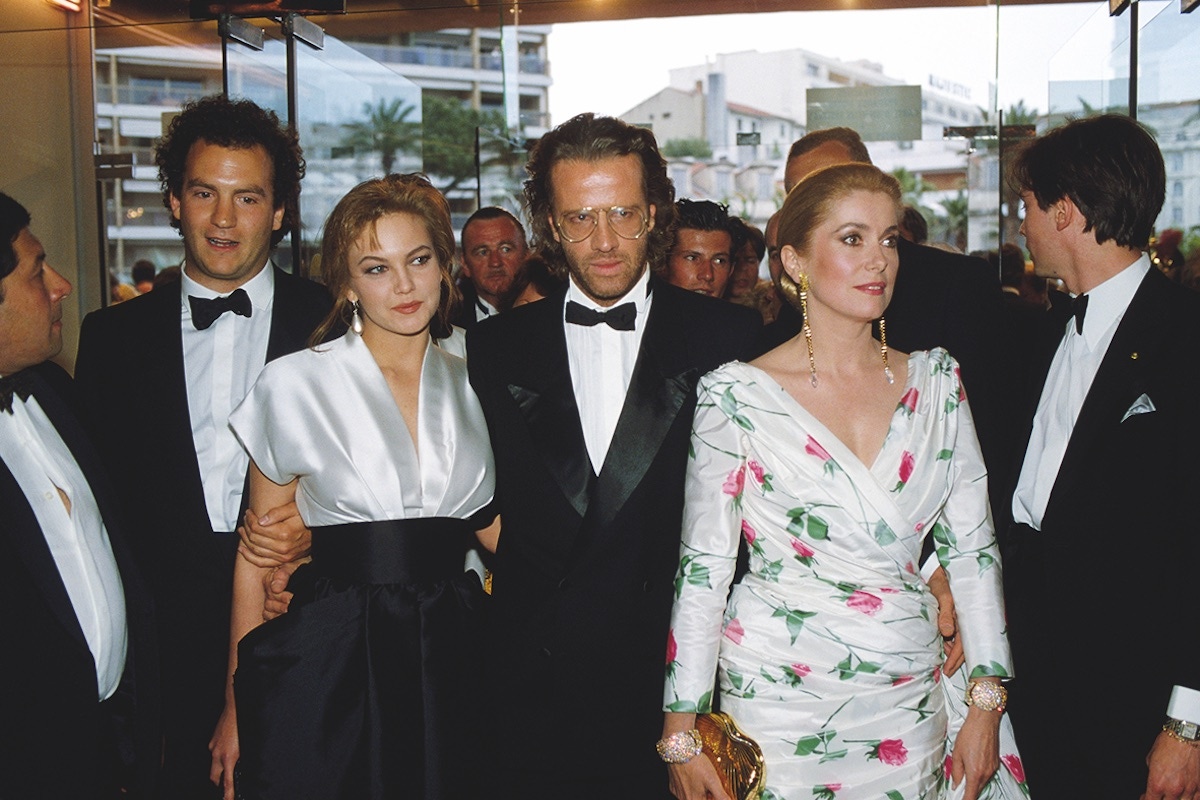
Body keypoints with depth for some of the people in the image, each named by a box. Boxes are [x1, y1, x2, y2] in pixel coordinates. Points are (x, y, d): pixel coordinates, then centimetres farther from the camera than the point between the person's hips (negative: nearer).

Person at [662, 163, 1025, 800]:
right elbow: (703, 569, -7)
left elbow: (972, 545, 4)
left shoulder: (935, 380, 2)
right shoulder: (736, 395, -10)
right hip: (779, 700, -3)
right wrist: (681, 735, -6)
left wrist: (986, 700, 0)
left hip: (911, 700, 4)